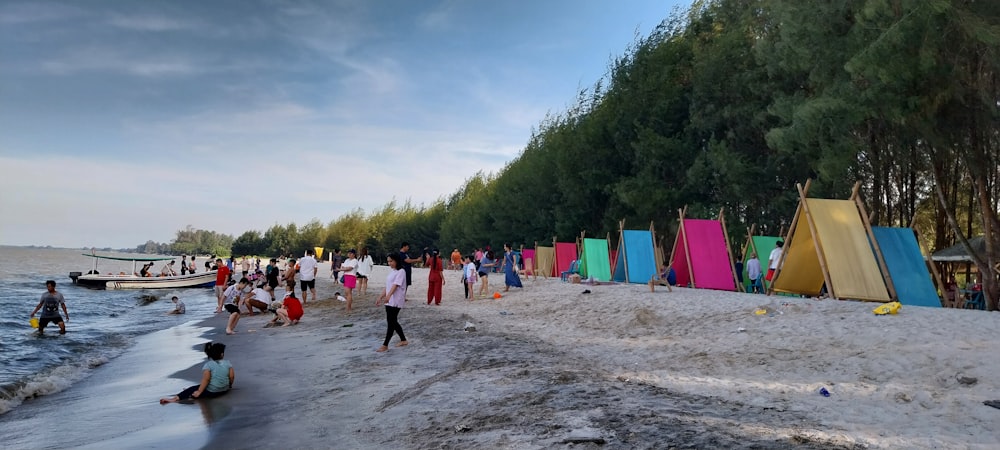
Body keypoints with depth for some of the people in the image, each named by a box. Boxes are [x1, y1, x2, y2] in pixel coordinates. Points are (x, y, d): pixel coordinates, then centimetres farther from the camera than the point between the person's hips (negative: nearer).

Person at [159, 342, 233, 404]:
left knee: (193, 389, 8)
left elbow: (205, 380, -18)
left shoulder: (208, 365, -13)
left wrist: (199, 392, -11)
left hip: (211, 392, -5)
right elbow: (232, 376, -1)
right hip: (225, 390, 5)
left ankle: (175, 398, -1)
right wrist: (229, 386, 17)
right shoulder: (228, 363, -4)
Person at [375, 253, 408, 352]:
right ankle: (403, 340, 25)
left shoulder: (401, 271, -12)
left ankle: (385, 345, -1)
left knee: (391, 322, -6)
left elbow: (396, 285, -25)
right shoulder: (391, 272, 14)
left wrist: (388, 296, -38)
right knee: (393, 321, 13)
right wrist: (380, 297, 14)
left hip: (396, 301, -9)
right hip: (389, 301, 9)